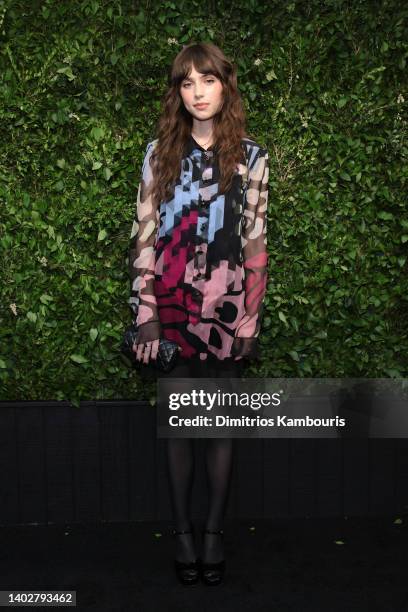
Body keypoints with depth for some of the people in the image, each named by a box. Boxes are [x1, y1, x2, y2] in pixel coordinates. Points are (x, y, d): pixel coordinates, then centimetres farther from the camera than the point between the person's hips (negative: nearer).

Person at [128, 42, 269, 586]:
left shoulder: (250, 156, 2)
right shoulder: (160, 153, 5)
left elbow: (256, 242, 1)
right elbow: (144, 235, 1)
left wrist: (251, 321, -2)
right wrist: (146, 315, -5)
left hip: (227, 310, -1)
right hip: (173, 308, 1)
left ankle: (215, 532, 22)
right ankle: (183, 531, 23)